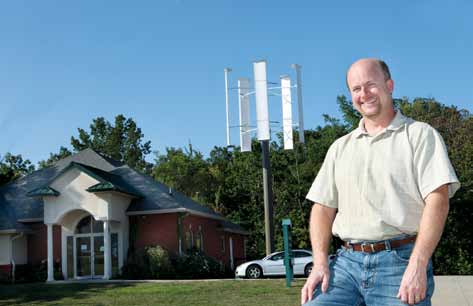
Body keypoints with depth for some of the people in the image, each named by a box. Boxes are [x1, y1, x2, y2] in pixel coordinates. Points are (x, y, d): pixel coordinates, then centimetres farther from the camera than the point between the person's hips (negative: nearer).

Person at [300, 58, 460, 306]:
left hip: (400, 260, -3)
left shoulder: (420, 135, 4)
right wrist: (320, 263, -1)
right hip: (346, 260, 3)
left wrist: (417, 265, -16)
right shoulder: (340, 147, 17)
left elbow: (437, 200, -7)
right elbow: (323, 207, 14)